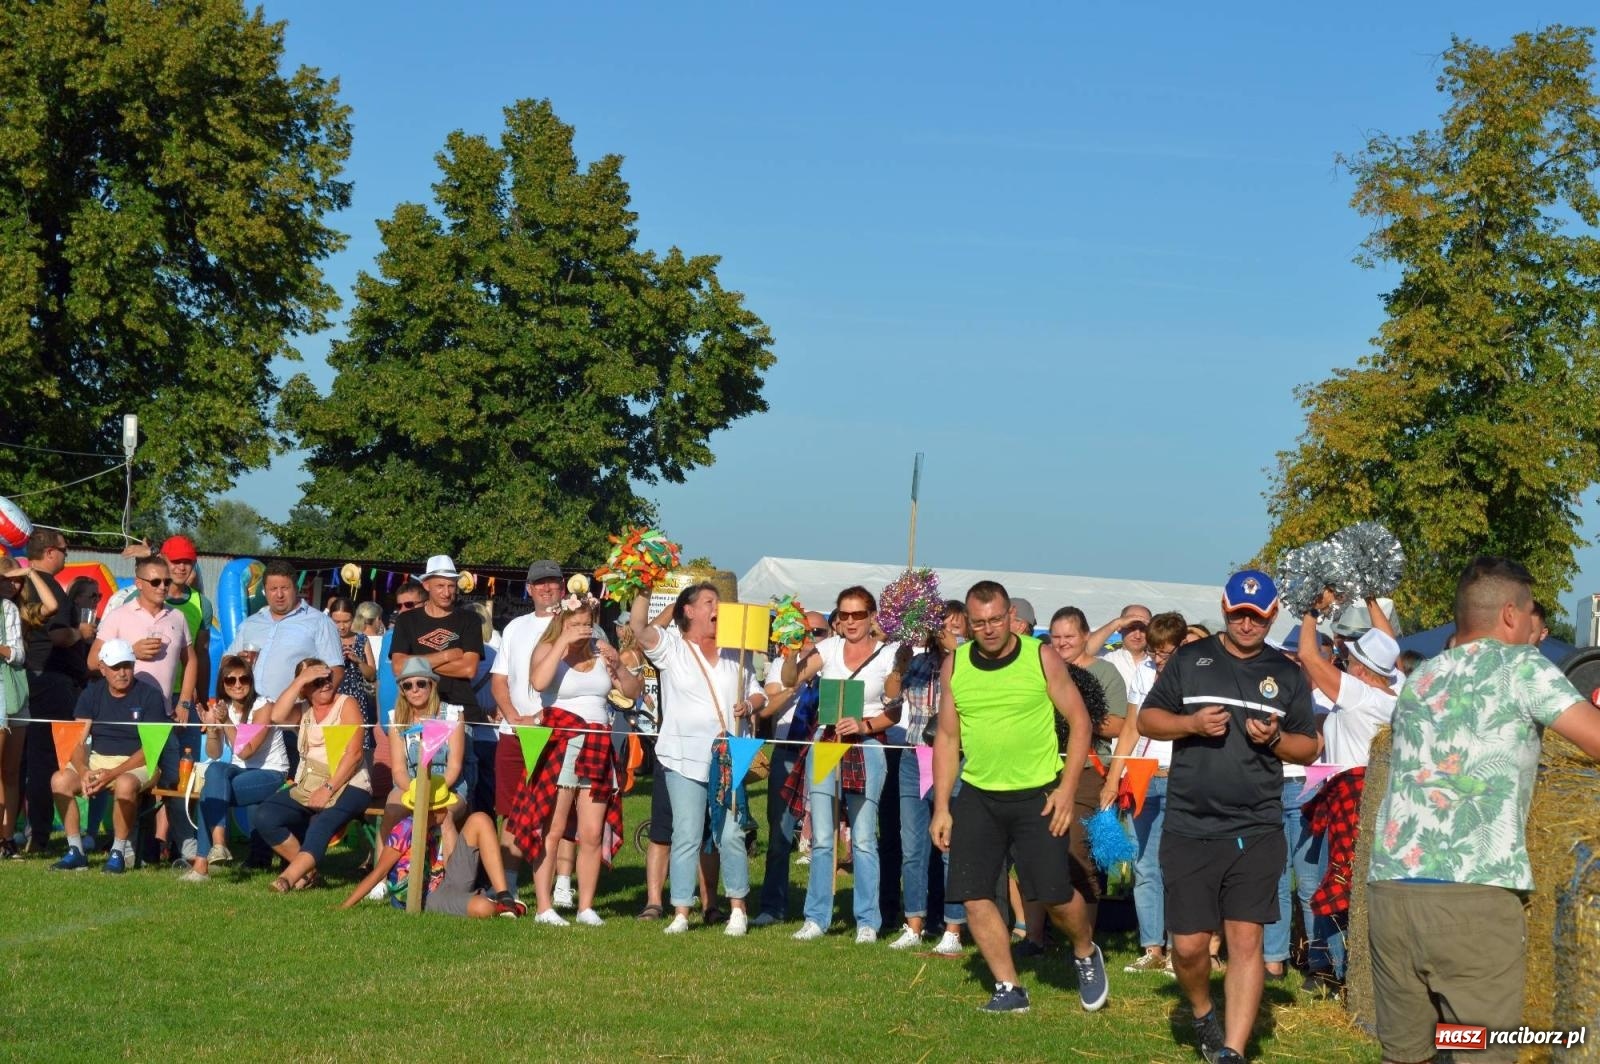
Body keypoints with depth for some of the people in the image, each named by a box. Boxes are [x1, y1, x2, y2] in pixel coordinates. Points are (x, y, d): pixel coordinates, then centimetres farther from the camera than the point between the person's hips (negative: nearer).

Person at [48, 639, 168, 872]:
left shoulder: (149, 696, -6)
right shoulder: (92, 694, 6)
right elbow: (77, 741, -1)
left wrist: (113, 774, -22)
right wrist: (83, 771, -22)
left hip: (138, 763, -4)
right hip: (97, 760, 4)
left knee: (125, 784, -38)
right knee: (60, 780, -23)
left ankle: (119, 852, -20)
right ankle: (75, 851, -13)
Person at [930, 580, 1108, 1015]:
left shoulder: (1042, 657, -7)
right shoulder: (954, 665, 1)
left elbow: (1079, 721, -3)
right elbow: (947, 738, 8)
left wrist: (1067, 789, -11)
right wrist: (941, 807, 3)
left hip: (1038, 795, -3)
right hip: (977, 796, 3)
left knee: (1053, 892, -6)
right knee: (973, 894, -2)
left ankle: (1086, 954, 26)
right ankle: (1008, 989, 13)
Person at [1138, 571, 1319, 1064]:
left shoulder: (1287, 673, 9)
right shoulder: (1189, 659, 6)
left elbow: (1310, 747, 12)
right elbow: (1147, 718, 7)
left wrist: (1276, 739, -9)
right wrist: (1191, 723, -12)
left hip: (1257, 832, 0)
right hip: (1189, 830, 0)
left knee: (1245, 940, -4)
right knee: (1189, 944, 1)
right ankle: (1203, 1015, 31)